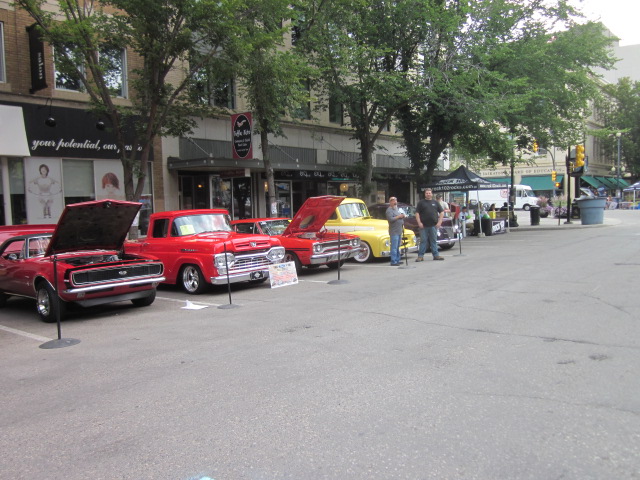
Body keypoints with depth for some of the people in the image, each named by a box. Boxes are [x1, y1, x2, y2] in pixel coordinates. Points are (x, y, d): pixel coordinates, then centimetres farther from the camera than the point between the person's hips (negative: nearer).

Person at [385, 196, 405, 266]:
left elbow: (401, 218, 31)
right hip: (394, 232, -9)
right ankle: (393, 262, -10)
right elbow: (390, 219, -22)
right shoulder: (389, 210, -9)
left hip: (399, 231, 9)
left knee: (397, 247, 13)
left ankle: (397, 260, 19)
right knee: (394, 247, -10)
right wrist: (399, 216, -16)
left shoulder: (397, 209, 20)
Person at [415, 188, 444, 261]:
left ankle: (436, 255, 12)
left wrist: (439, 222, 0)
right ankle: (420, 256, 4)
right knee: (423, 241, 1)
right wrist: (419, 222, -8)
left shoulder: (436, 202, 10)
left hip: (433, 225, 2)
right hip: (423, 226, -1)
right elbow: (417, 213, 2)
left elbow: (442, 212, 10)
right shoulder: (421, 202, 5)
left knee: (434, 241, 7)